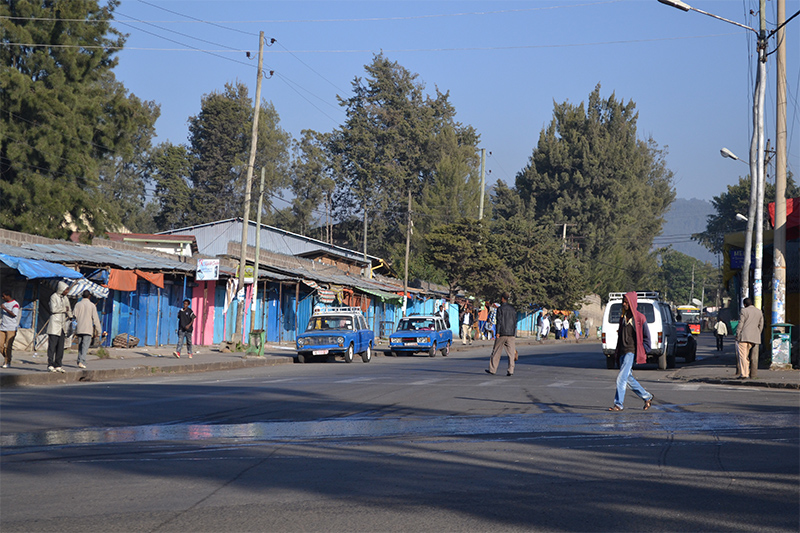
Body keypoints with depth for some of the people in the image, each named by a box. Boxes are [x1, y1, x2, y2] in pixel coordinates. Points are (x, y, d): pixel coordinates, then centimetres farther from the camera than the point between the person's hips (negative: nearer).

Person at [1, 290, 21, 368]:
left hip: (11, 329, -7)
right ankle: (5, 356, 22)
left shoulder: (15, 304, -7)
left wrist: (5, 308, -19)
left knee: (8, 346, -9)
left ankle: (7, 362, -1)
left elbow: (14, 314, -20)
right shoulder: (4, 303, 17)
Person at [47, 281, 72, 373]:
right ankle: (50, 365, -6)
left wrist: (70, 316, 12)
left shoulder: (65, 298, 17)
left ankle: (58, 365, 7)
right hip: (54, 325, -7)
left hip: (63, 325, 7)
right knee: (52, 345, -7)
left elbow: (69, 309, 27)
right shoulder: (54, 297, -5)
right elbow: (53, 309, -15)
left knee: (60, 347, 5)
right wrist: (64, 309, -7)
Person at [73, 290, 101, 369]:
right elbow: (95, 318, -3)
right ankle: (81, 362, -20)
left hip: (79, 329, 3)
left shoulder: (77, 304, 5)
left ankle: (80, 361, 13)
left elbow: (75, 316, 0)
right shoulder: (92, 305, -2)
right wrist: (98, 330, 4)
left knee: (80, 346, 13)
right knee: (85, 346, -7)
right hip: (88, 329, -3)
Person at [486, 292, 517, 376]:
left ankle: (492, 369, 12)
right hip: (511, 334, 4)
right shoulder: (513, 309, 9)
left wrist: (497, 332, -12)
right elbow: (515, 321, 13)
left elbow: (499, 321, -12)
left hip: (502, 334, -4)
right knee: (511, 353, 2)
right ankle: (511, 370, -5)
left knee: (496, 352, 6)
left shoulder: (500, 308, -7)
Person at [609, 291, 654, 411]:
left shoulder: (639, 318, -5)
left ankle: (619, 404, -10)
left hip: (631, 351, -8)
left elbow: (646, 336, -1)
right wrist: (617, 350, 16)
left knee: (621, 377, -14)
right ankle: (647, 397, 26)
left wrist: (642, 351, -8)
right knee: (628, 378, 12)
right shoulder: (623, 317, 14)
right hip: (623, 351, 8)